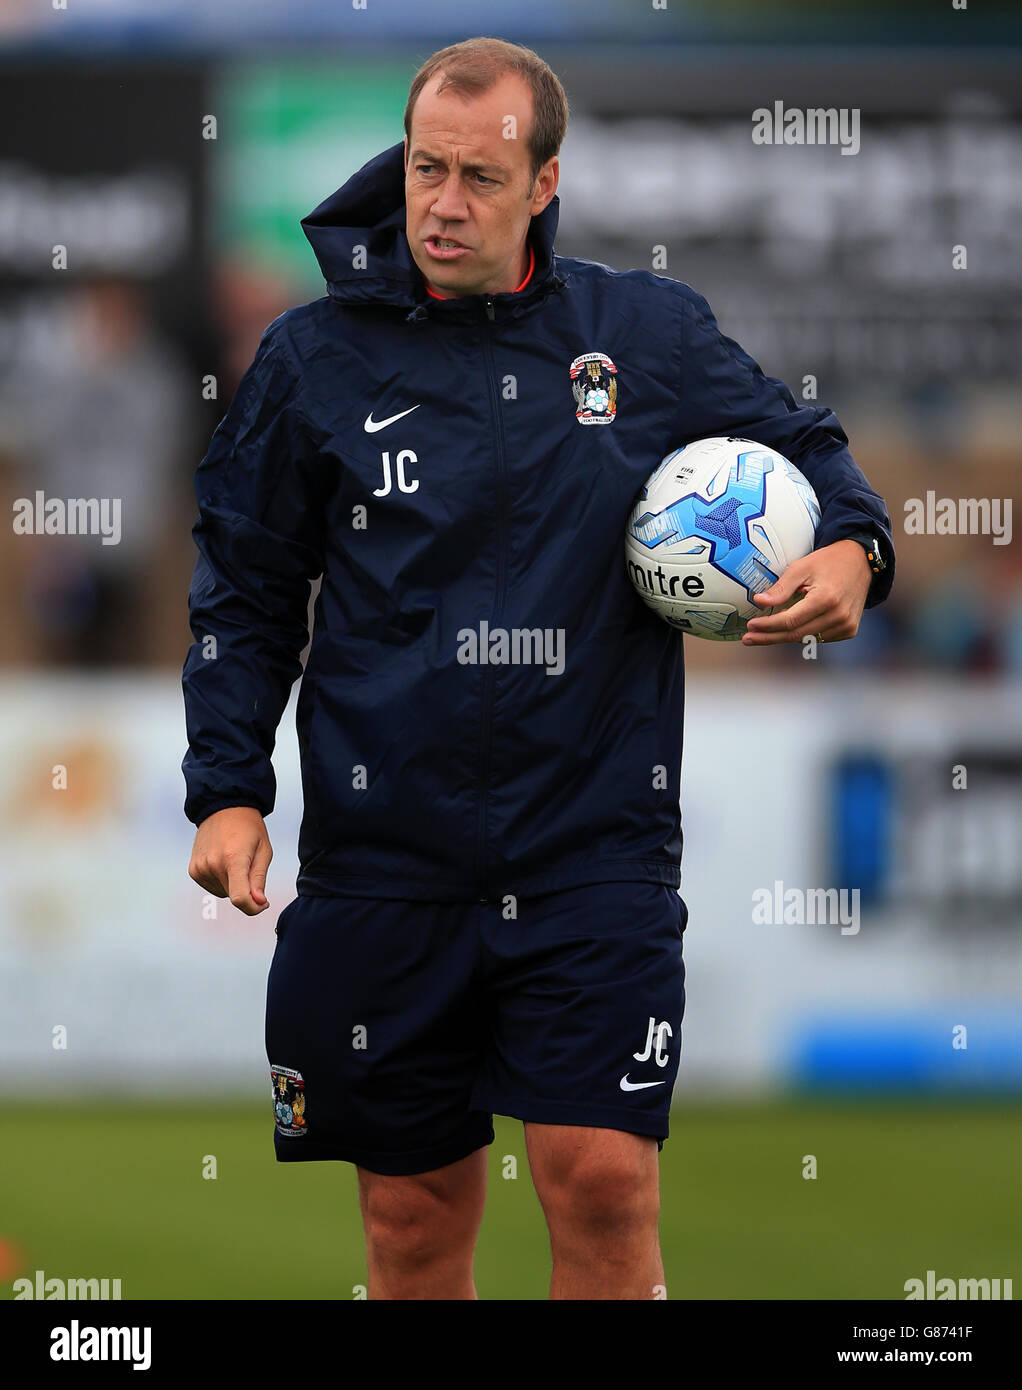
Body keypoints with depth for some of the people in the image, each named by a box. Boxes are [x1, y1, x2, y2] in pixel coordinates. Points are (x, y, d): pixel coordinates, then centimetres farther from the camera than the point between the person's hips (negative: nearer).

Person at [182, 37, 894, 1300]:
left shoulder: (651, 334, 4)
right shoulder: (317, 357, 4)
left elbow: (796, 445, 18)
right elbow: (245, 593, 11)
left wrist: (849, 547, -4)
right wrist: (227, 791, 0)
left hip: (596, 851, -1)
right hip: (385, 858, 1)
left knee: (604, 1181, -13)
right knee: (416, 1217, 6)